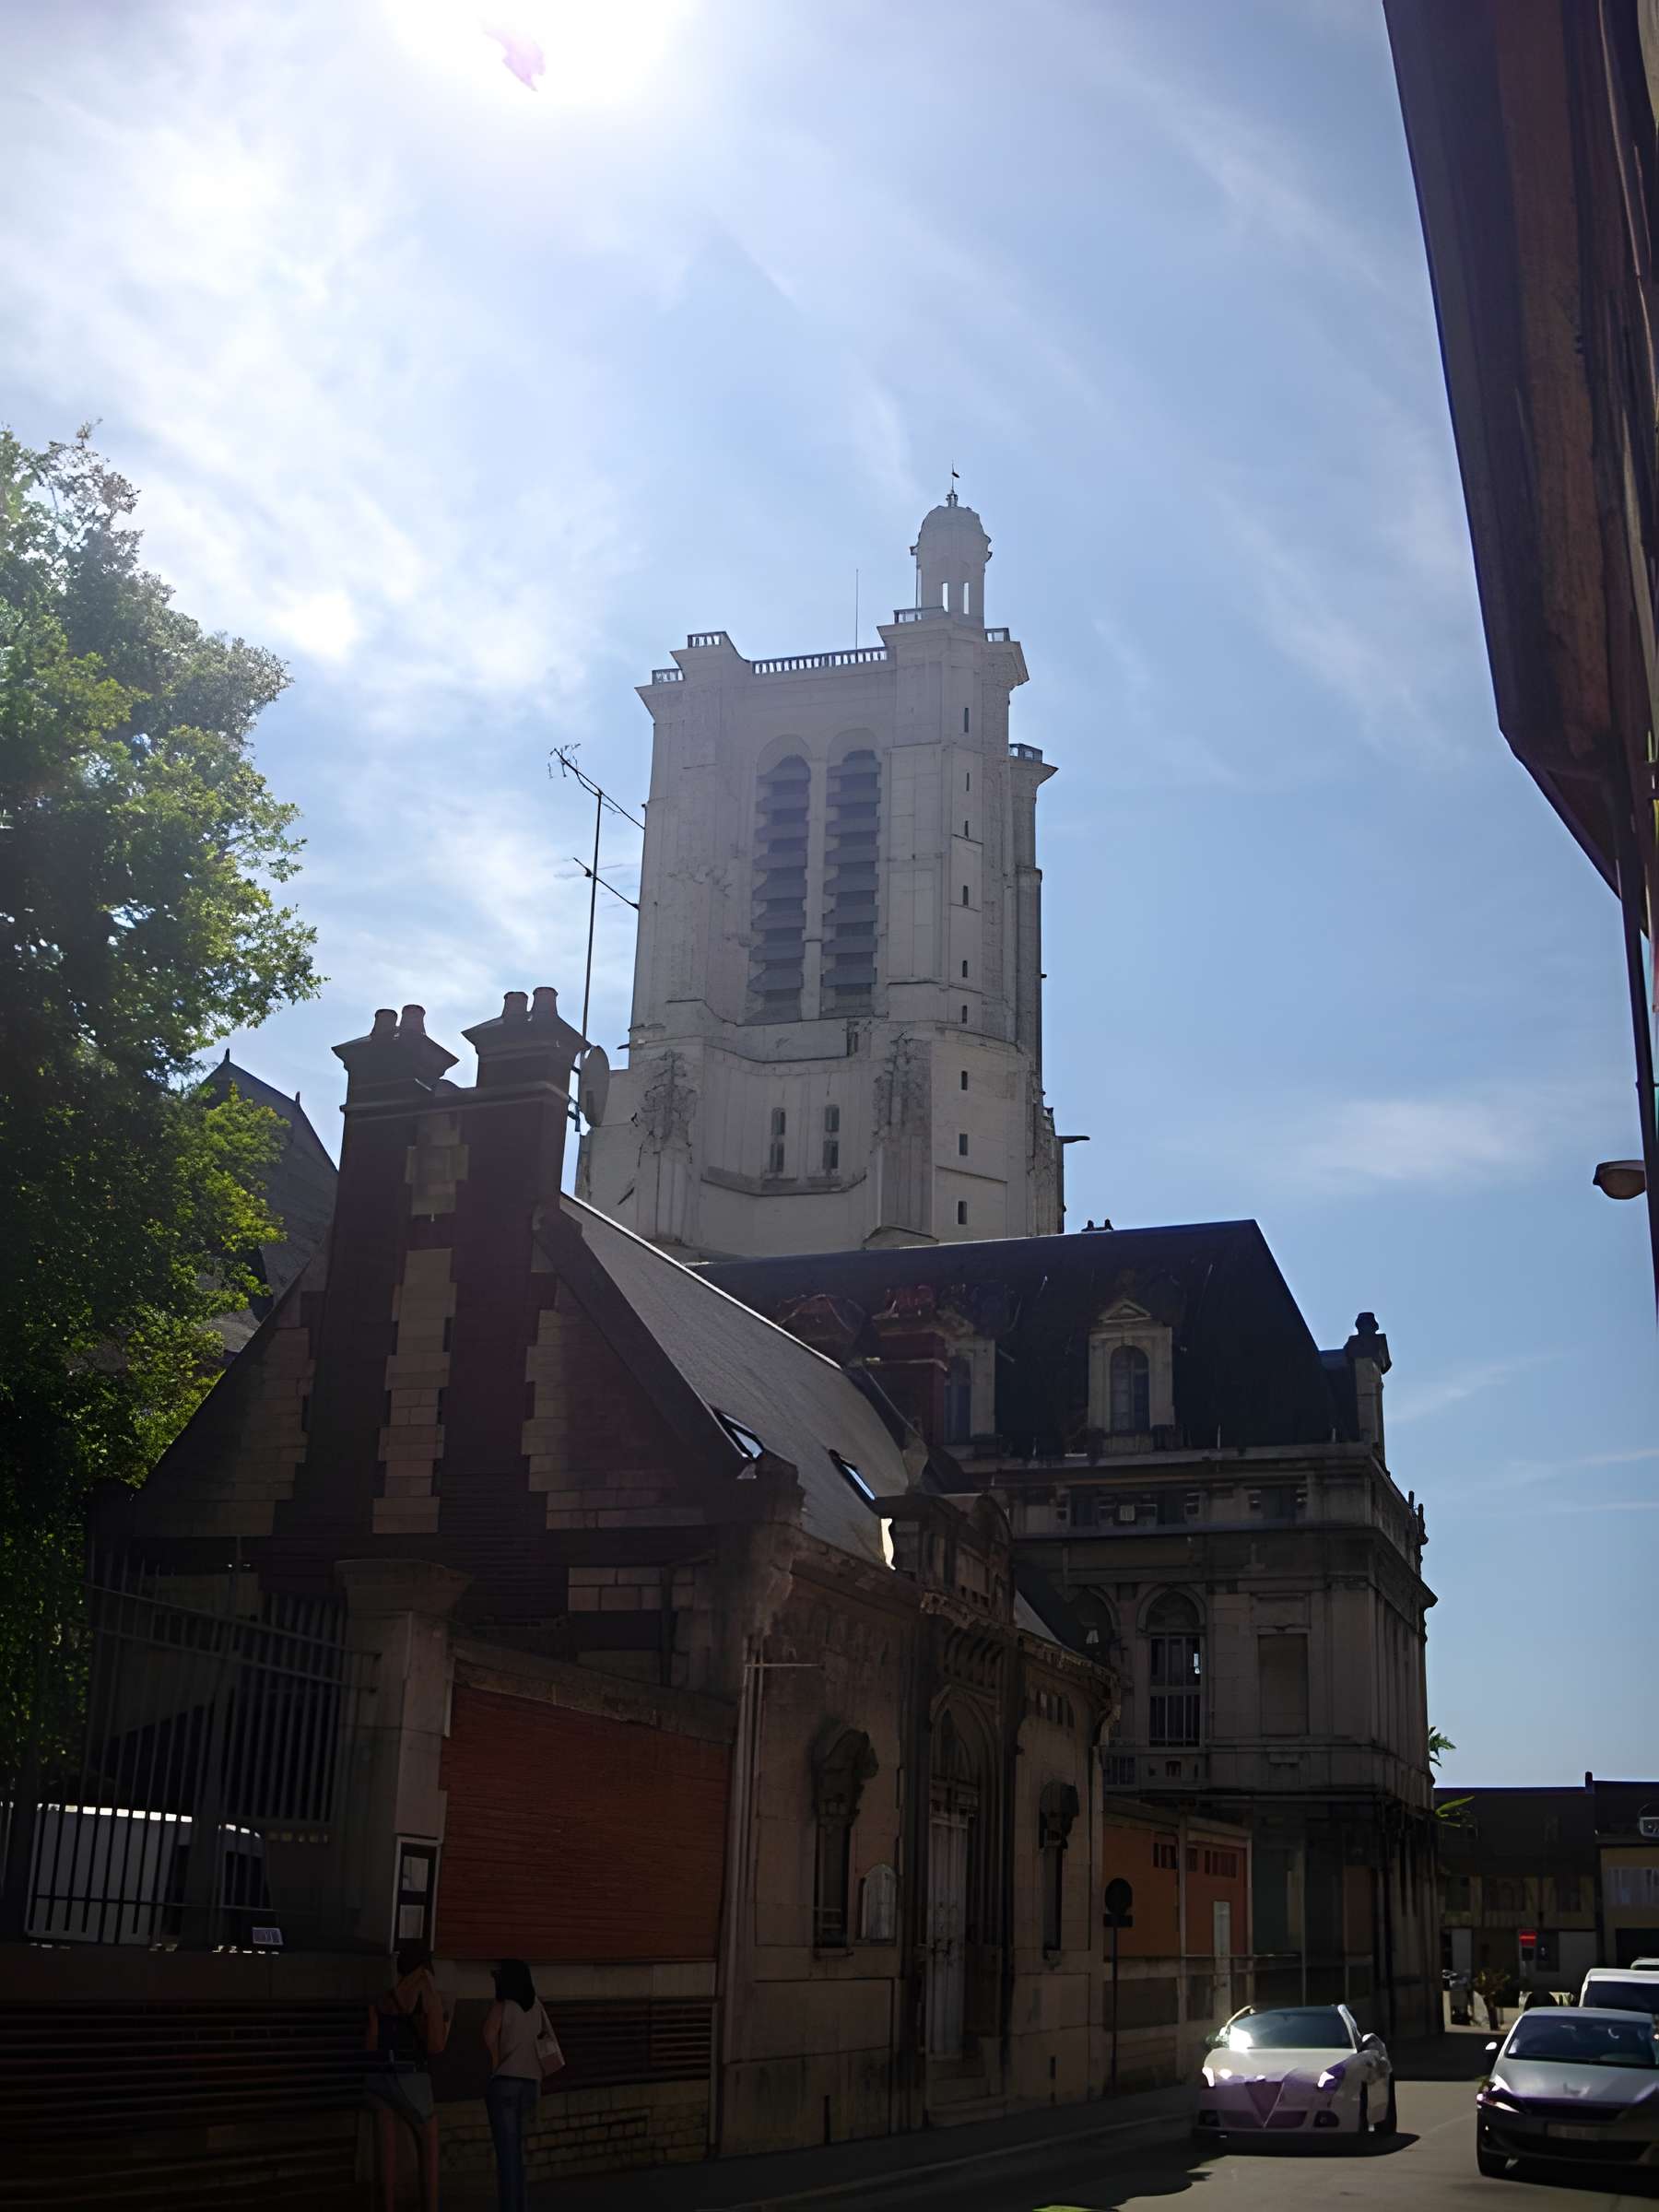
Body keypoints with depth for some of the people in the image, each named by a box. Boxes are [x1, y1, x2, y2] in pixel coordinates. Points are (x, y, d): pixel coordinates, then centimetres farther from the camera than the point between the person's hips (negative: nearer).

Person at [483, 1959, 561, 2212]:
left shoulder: (502, 2006, -10)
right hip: (530, 2082, 6)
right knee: (516, 2148, 17)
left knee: (506, 2149, -3)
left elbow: (489, 2034, -25)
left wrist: (495, 2063, -12)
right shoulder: (535, 2006, 8)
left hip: (505, 2082, -6)